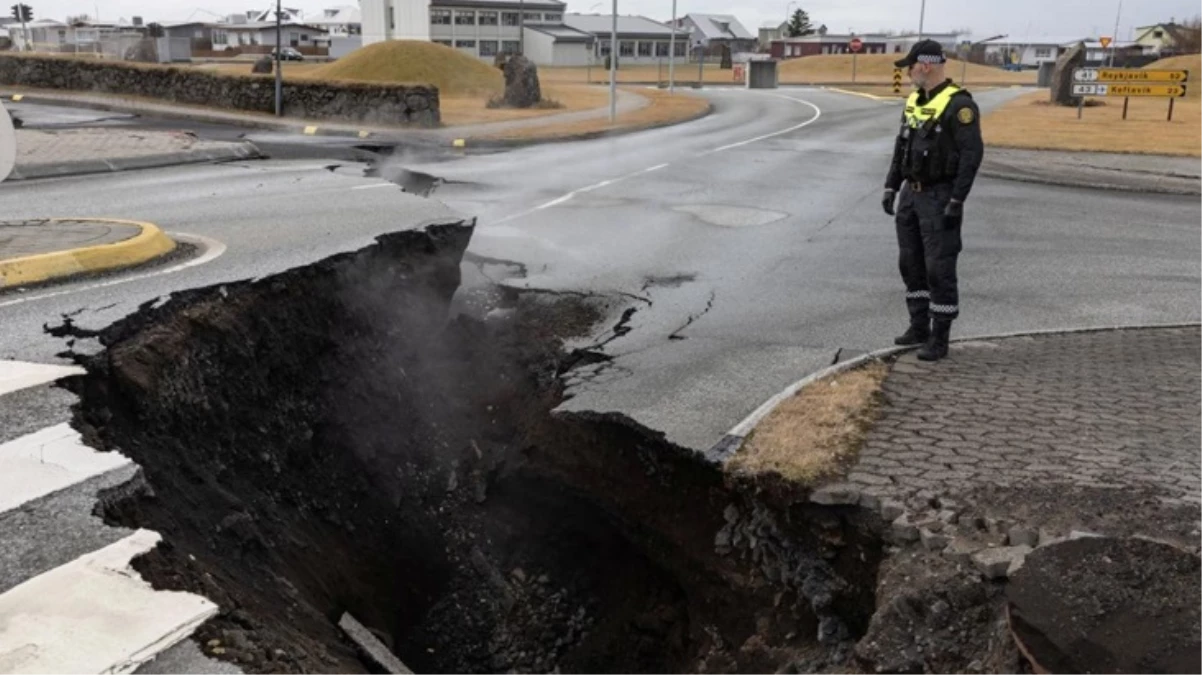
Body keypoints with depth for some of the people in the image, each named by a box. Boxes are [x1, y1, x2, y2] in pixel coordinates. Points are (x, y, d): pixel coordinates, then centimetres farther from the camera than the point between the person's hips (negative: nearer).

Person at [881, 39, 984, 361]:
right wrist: (891, 187, 12)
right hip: (911, 195, 9)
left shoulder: (958, 104, -16)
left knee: (939, 268, -5)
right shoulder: (915, 101, 11)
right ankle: (919, 326, 25)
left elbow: (972, 153, -19)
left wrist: (957, 201, -22)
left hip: (939, 198, -8)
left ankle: (939, 338, 2)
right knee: (911, 263, 13)